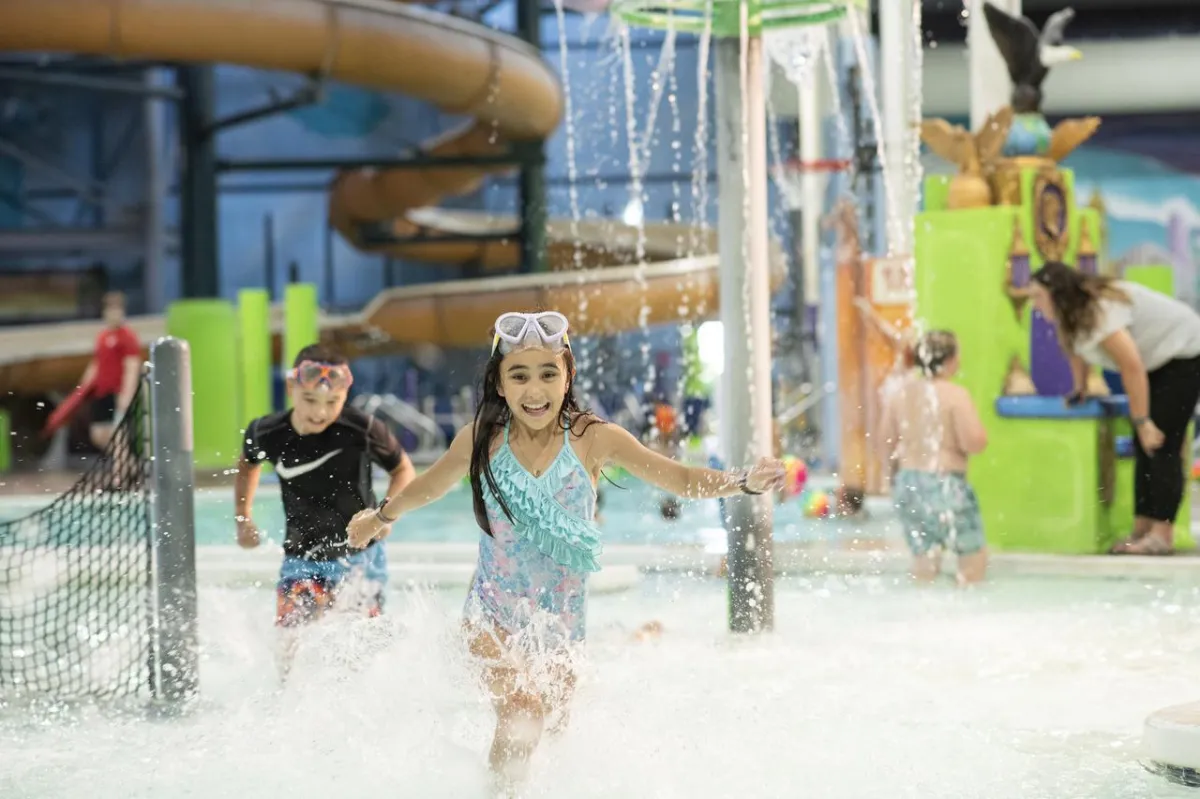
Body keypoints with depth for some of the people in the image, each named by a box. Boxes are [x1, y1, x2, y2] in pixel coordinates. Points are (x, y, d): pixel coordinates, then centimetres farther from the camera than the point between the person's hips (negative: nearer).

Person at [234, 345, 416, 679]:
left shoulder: (363, 430, -20)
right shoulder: (268, 434, -12)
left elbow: (403, 469, -3)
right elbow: (248, 463, 13)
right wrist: (243, 519, 9)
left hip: (359, 557, -1)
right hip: (301, 556, 1)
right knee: (291, 645, -12)